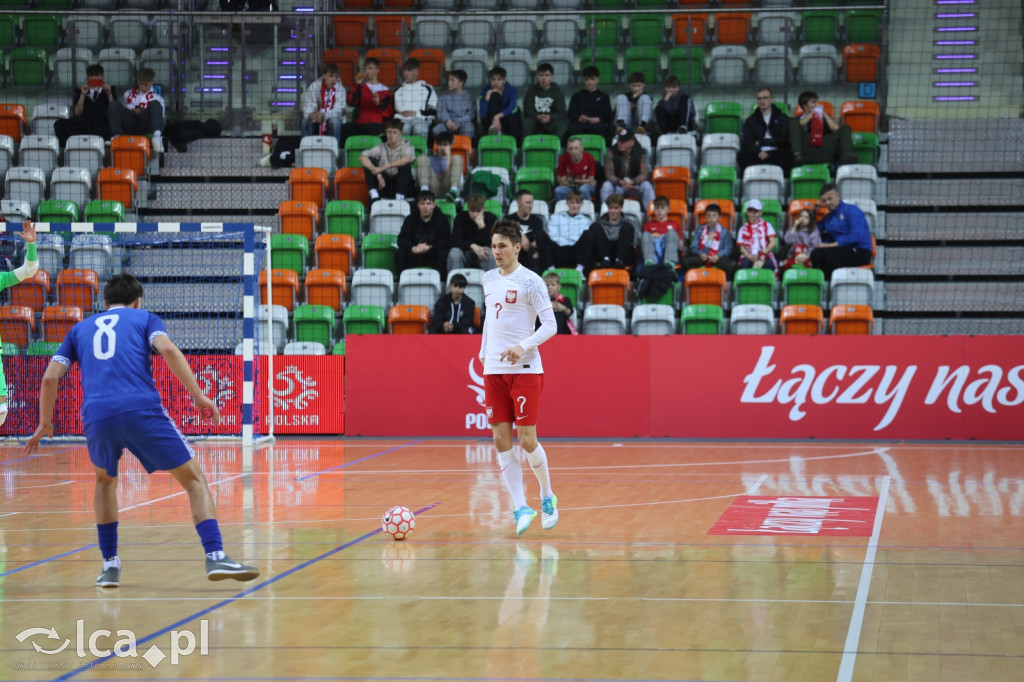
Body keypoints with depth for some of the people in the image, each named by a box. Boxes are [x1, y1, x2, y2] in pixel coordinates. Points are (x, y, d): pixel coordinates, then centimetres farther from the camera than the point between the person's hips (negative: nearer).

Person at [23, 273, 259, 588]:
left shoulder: (81, 329, 28)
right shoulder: (144, 318, 20)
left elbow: (50, 377, 19)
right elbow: (167, 349, -1)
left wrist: (45, 424, 30)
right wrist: (198, 395, -3)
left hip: (96, 416, 3)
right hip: (142, 410, -3)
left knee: (105, 479, 31)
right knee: (194, 477, 7)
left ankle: (110, 565, 25)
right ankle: (215, 557, -10)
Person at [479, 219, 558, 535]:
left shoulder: (530, 281, -7)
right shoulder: (489, 279, 12)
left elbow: (550, 325, -9)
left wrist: (522, 346, -22)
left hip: (525, 369, -6)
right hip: (494, 370, 6)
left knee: (527, 440, -5)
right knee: (501, 440, -2)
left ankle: (547, 497, 17)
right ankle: (521, 507, 3)